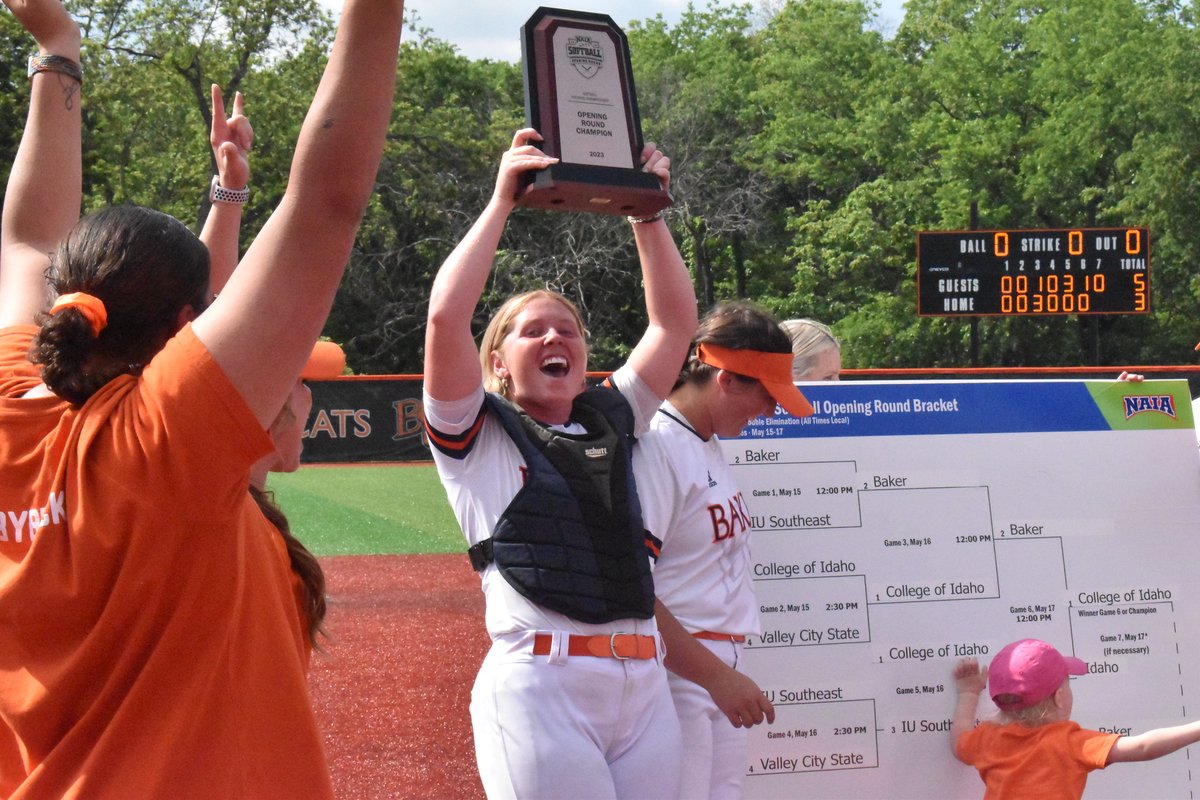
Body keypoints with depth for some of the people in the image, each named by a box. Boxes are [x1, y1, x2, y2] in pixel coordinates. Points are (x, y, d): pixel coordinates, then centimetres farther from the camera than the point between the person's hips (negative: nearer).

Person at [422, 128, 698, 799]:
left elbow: (675, 321, 22)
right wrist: (502, 201, 0)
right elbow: (446, 314, -5)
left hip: (644, 685, 5)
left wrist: (647, 213, 17)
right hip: (542, 685, -5)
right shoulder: (479, 434, 8)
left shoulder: (614, 419, 22)